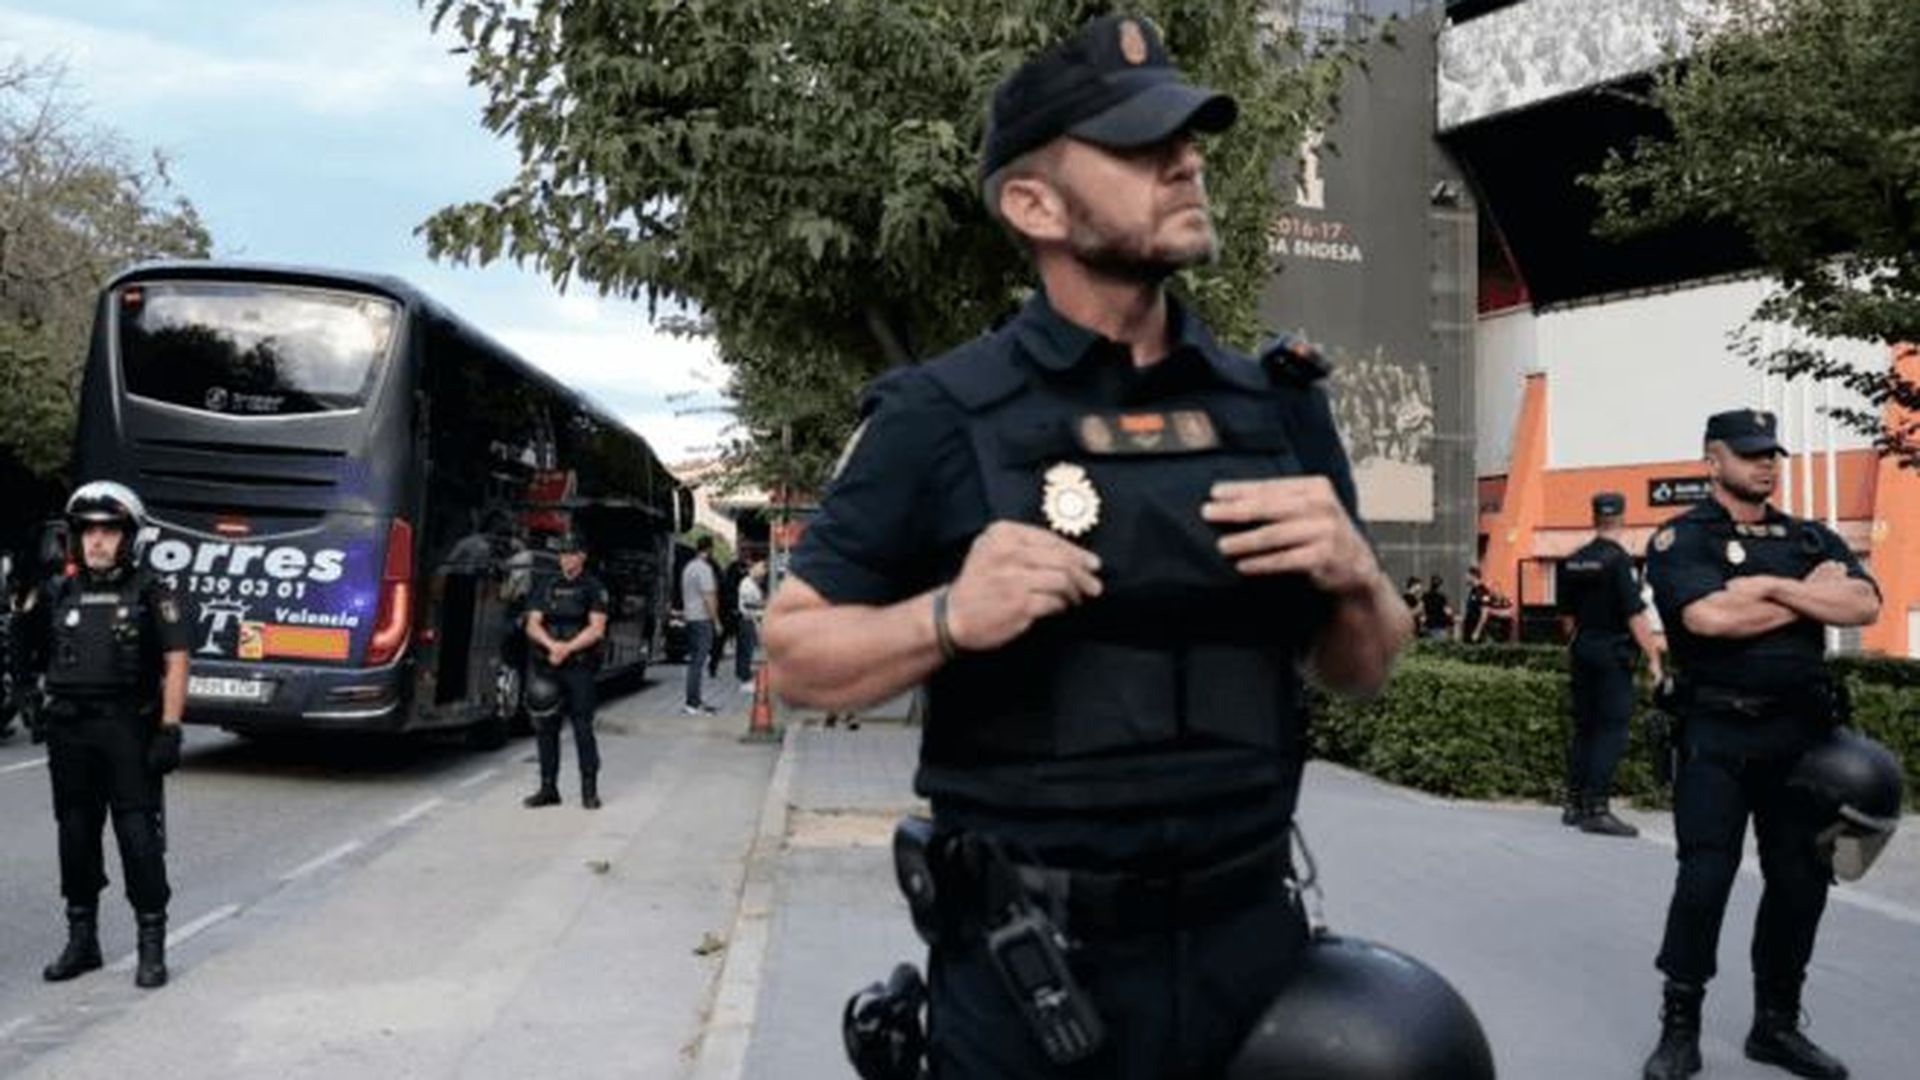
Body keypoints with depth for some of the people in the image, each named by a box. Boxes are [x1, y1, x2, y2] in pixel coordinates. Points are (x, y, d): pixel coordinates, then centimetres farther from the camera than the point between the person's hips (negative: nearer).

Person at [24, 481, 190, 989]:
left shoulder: (151, 594, -2)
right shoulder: (56, 595, 10)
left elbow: (175, 662, -6)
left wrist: (170, 730, -12)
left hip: (129, 731, -4)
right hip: (70, 732, 4)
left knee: (139, 838, -4)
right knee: (76, 837, 11)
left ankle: (152, 947, 4)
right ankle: (81, 940, 24)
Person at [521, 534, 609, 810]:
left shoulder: (593, 588, 1)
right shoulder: (546, 586, 12)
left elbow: (597, 629, -7)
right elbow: (532, 626, 4)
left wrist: (567, 648, -17)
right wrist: (552, 645, -14)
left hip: (579, 667, -4)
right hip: (546, 666, 4)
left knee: (583, 727, -3)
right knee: (545, 727, 6)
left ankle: (589, 789, 4)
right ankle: (548, 788, 15)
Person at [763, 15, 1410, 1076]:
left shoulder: (1274, 404, 3)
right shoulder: (943, 416, -9)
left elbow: (1357, 668, 10)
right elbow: (794, 651, -4)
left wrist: (1353, 573, -11)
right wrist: (946, 619, -23)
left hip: (1253, 943, 4)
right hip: (1030, 973, -3)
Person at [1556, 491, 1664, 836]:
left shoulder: (1573, 562, 7)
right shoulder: (1619, 560, -13)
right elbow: (1635, 615, -17)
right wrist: (1653, 658, -15)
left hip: (1582, 652, 7)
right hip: (1613, 653, -7)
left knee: (1583, 726, 13)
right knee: (1611, 729, -4)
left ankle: (1573, 804, 16)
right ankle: (1597, 810, -8)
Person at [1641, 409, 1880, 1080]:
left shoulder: (1811, 540, 14)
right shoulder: (1683, 540, -2)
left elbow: (1864, 604, -2)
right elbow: (1709, 616, -20)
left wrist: (1772, 587, -12)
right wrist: (1811, 598, -7)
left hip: (1800, 730, 5)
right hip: (1718, 735, -5)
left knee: (1801, 880, 8)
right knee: (1705, 877, -8)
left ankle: (1776, 1025, 23)